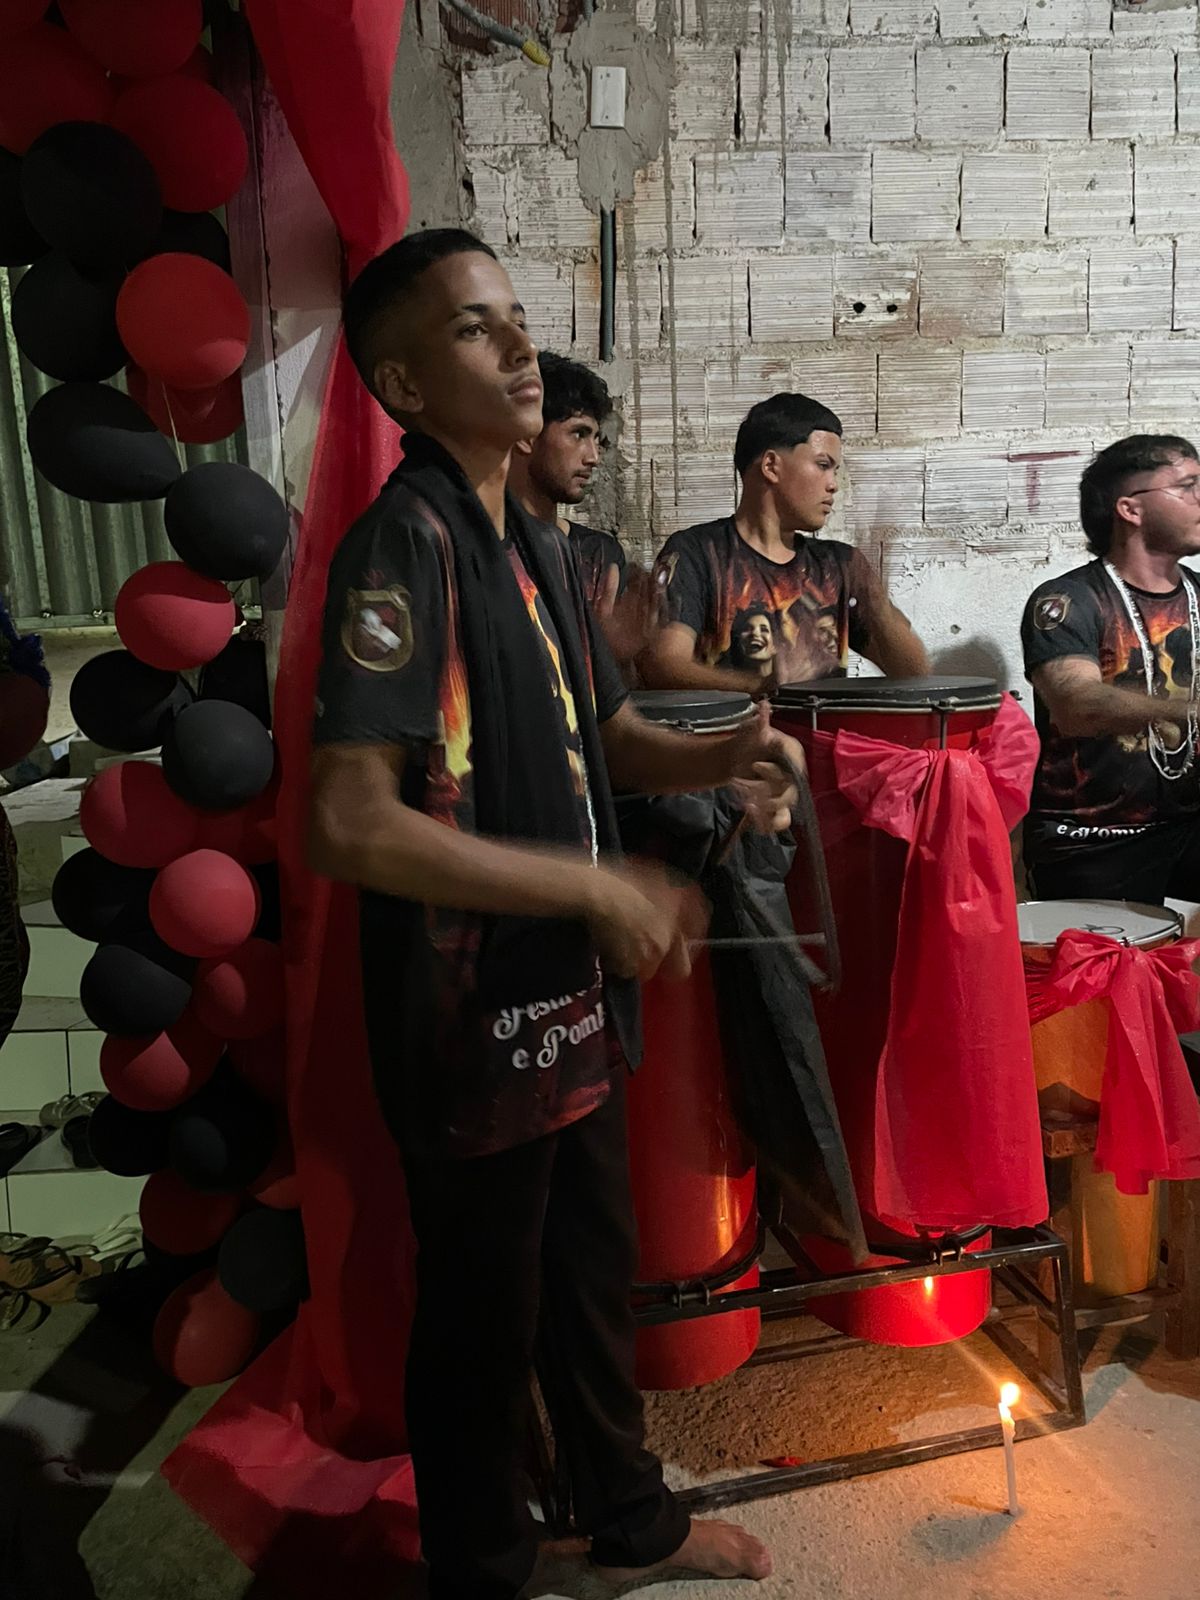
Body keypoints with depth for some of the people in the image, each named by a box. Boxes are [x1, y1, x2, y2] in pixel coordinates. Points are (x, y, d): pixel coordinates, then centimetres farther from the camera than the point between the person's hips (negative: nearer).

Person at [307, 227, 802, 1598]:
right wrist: (597, 888, -24)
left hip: (572, 999, 9)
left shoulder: (536, 547, 9)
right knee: (484, 1319, 13)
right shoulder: (402, 545, -20)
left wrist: (718, 758, -4)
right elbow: (350, 826, -29)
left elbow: (601, 736, 17)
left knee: (596, 1276, 25)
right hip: (472, 1022, -8)